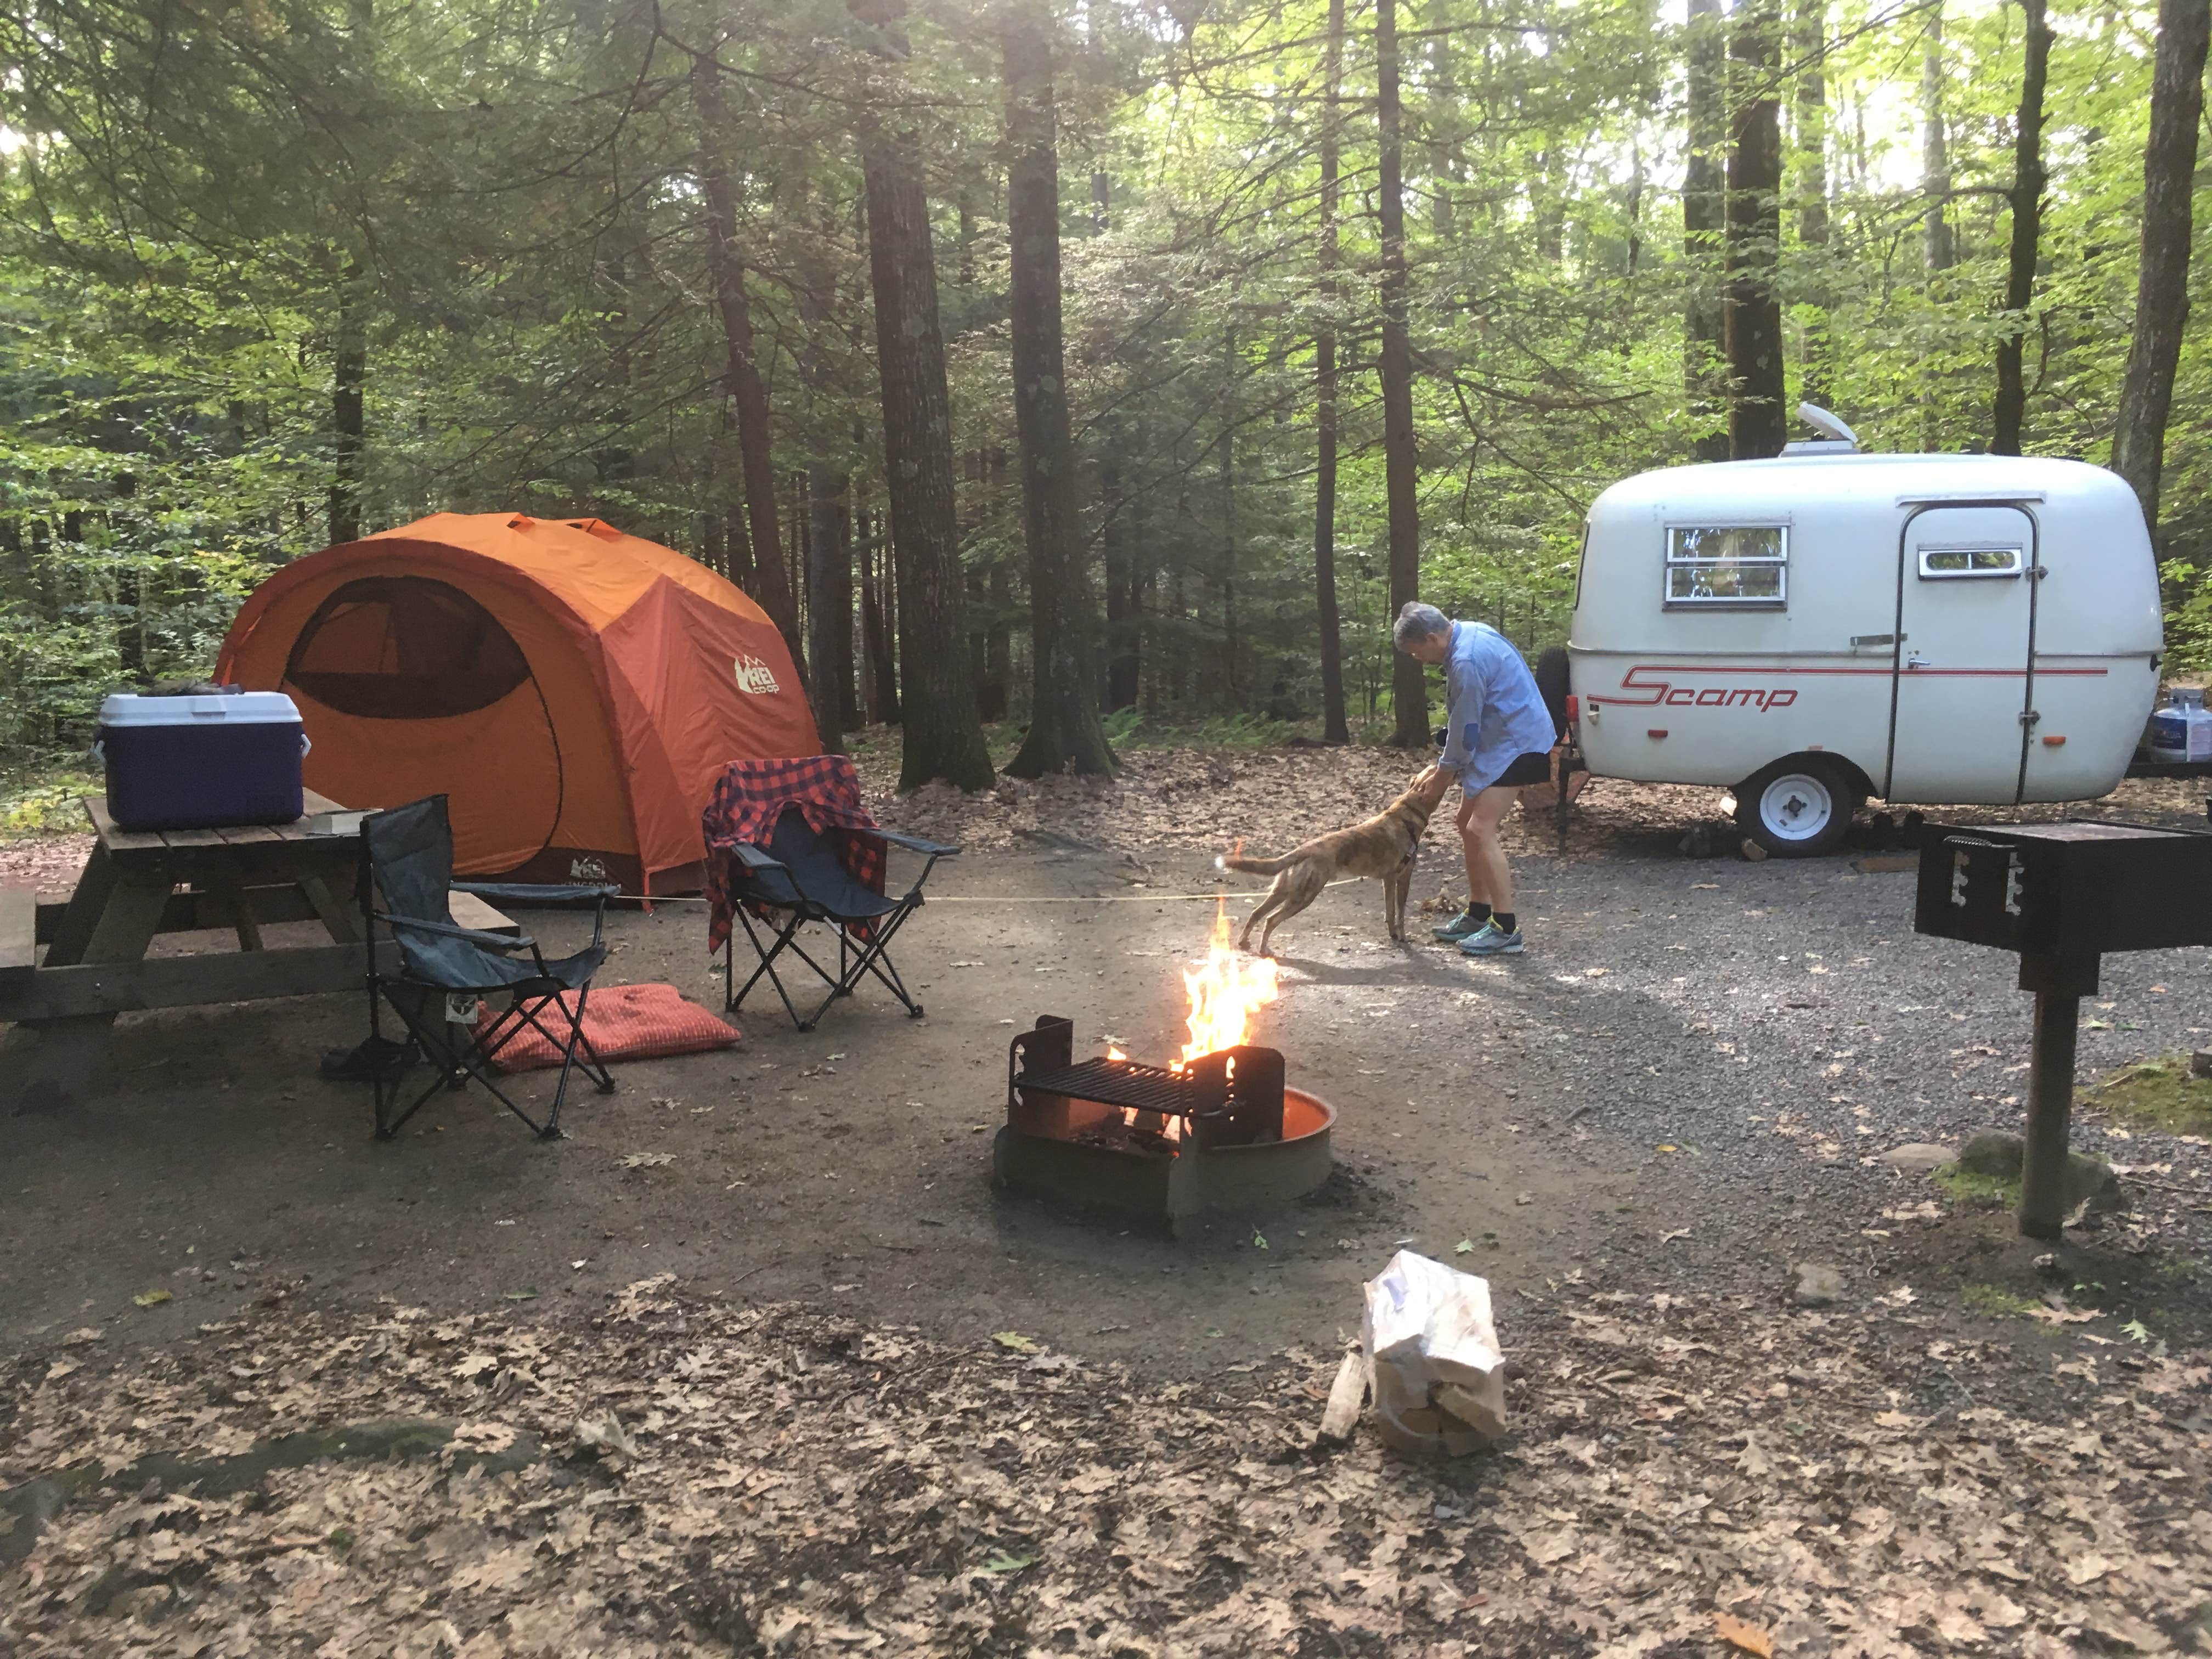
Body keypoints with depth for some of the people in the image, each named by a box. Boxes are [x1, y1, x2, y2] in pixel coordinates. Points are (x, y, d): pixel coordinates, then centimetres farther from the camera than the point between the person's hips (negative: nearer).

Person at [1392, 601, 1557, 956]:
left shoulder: (1467, 662, -26)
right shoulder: (1469, 633, 6)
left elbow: (1464, 727, -17)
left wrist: (1447, 767, 1)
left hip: (1516, 744, -11)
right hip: (1498, 739, 11)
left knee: (1481, 829, -15)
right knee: (1467, 823, 14)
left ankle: (1507, 929, -12)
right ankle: (1478, 914, 24)